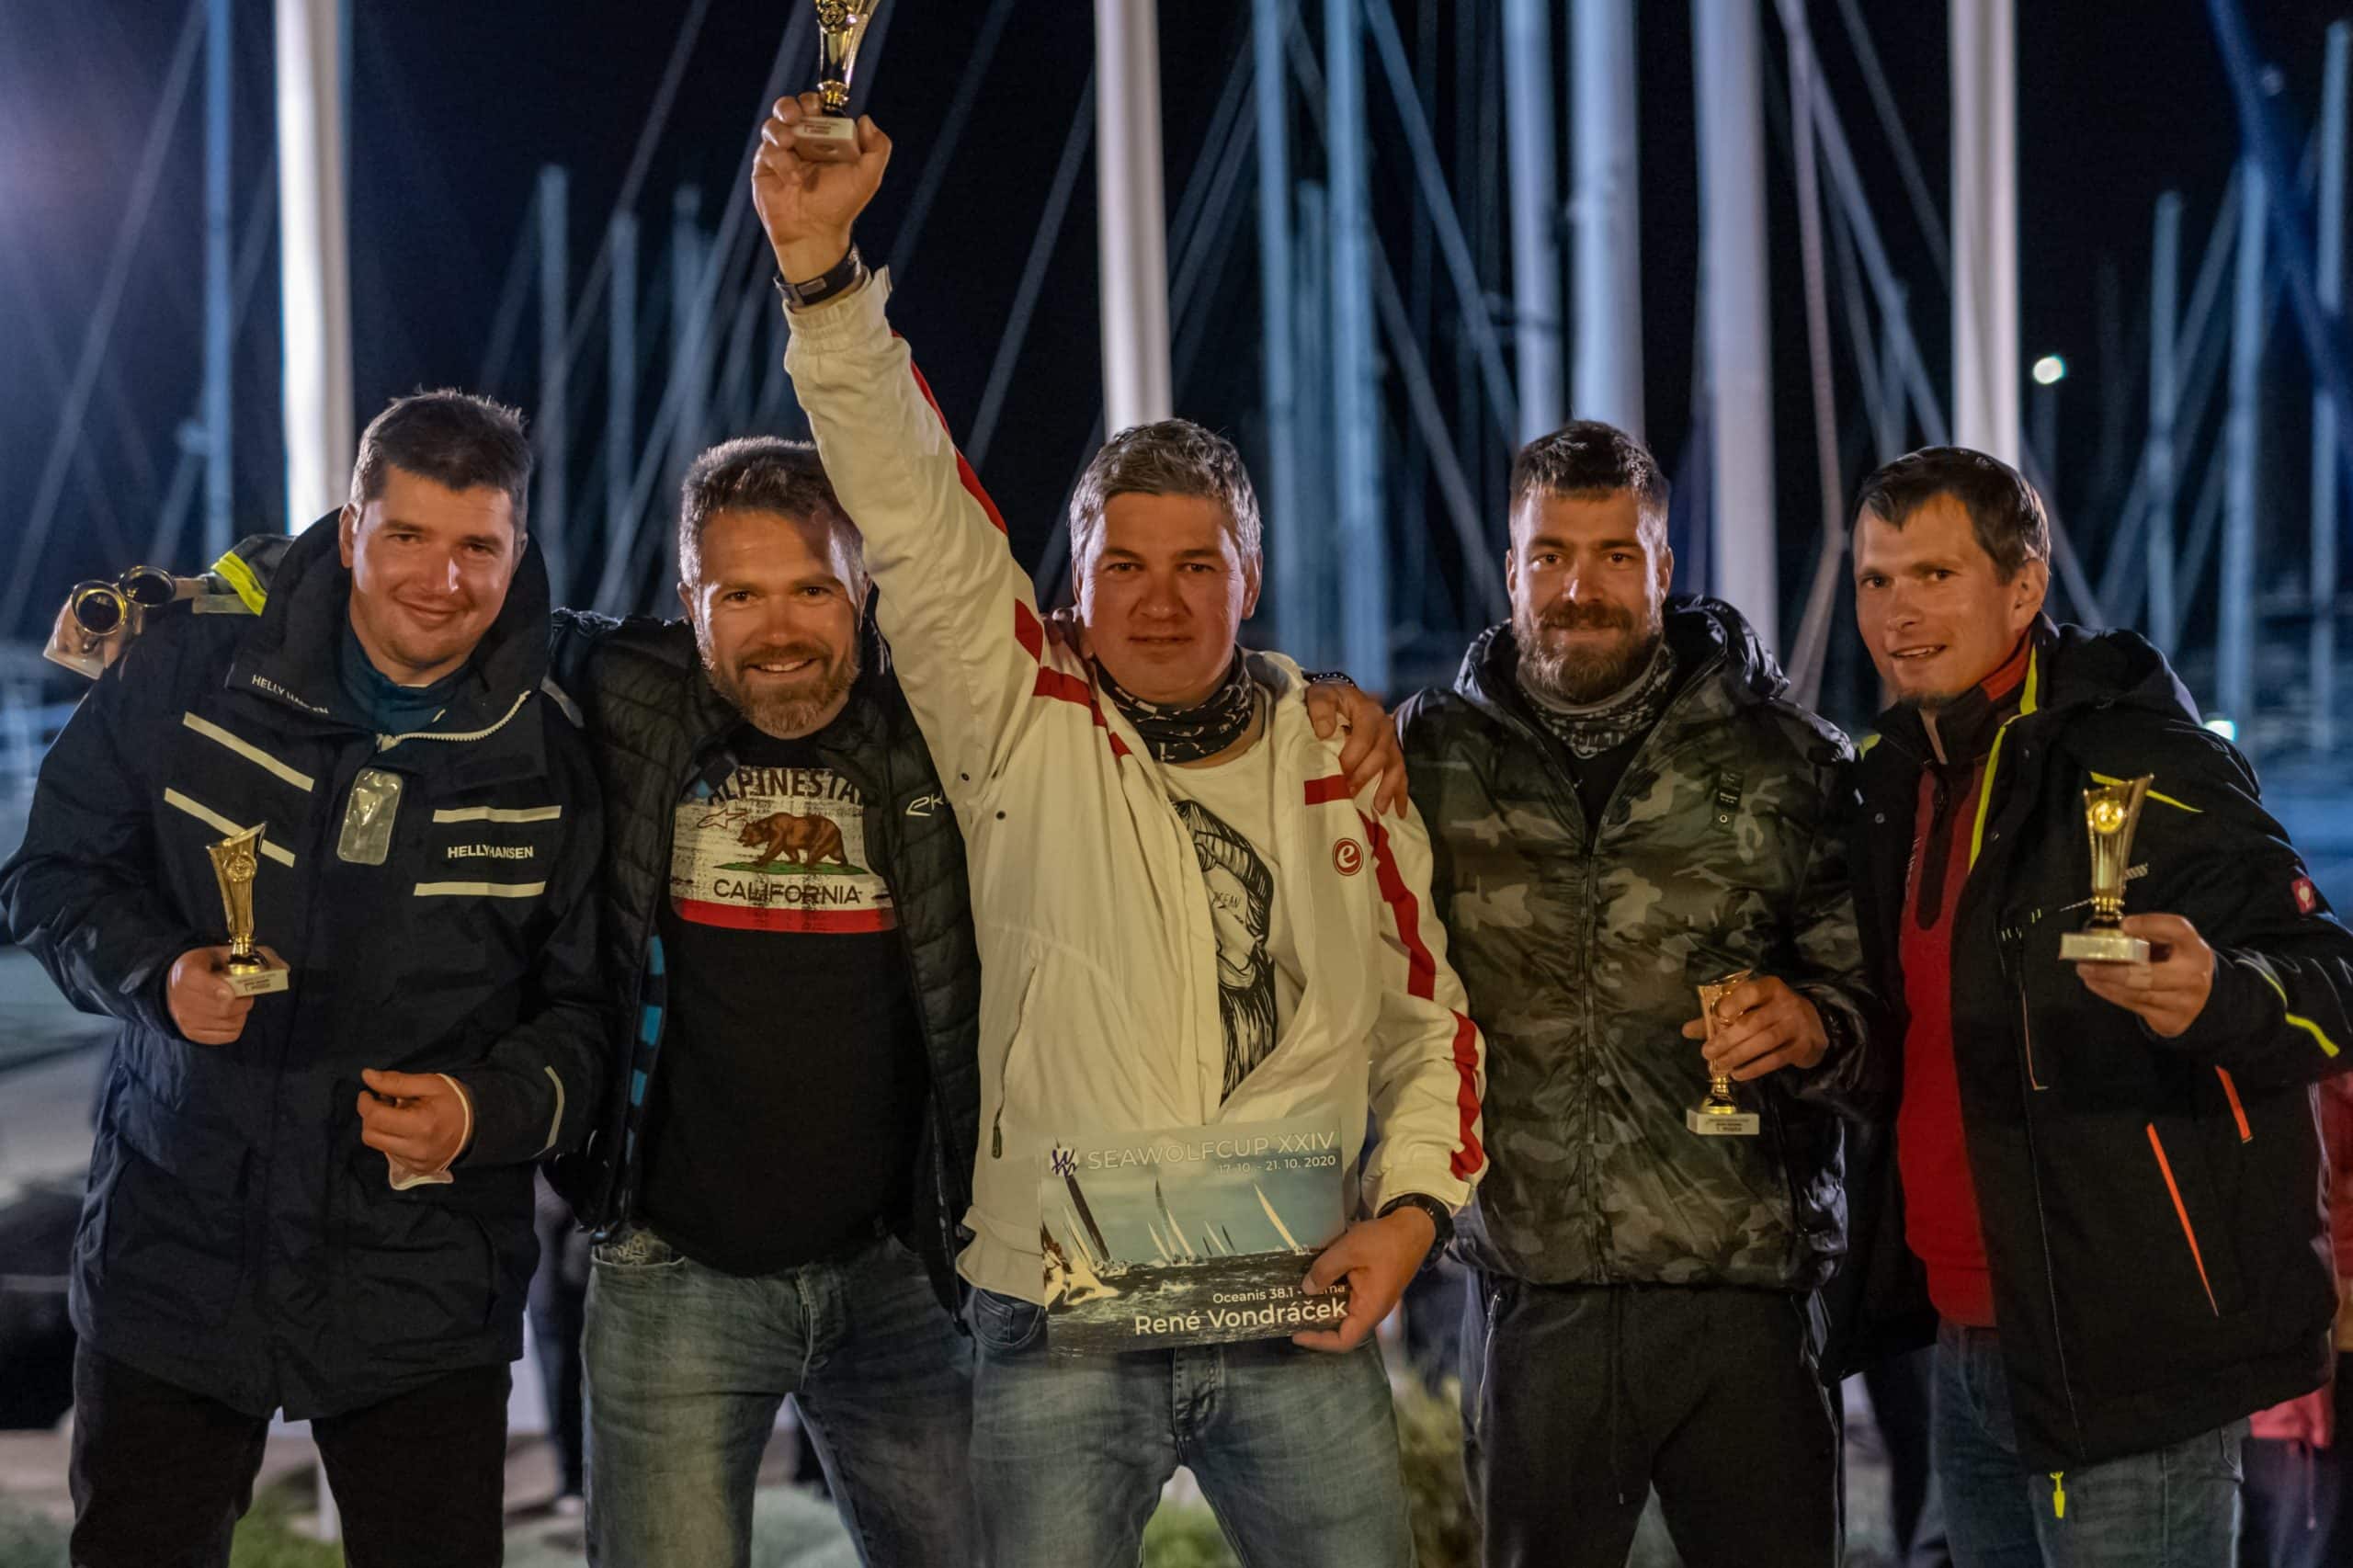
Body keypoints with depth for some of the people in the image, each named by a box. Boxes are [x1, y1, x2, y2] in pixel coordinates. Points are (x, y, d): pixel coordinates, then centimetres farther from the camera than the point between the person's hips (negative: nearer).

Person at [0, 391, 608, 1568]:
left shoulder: (553, 763, -2)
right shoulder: (189, 675, -4)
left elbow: (584, 1014, 2)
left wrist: (493, 1112, -18)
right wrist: (156, 976, -15)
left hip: (425, 1285, 0)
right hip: (175, 1255, 0)